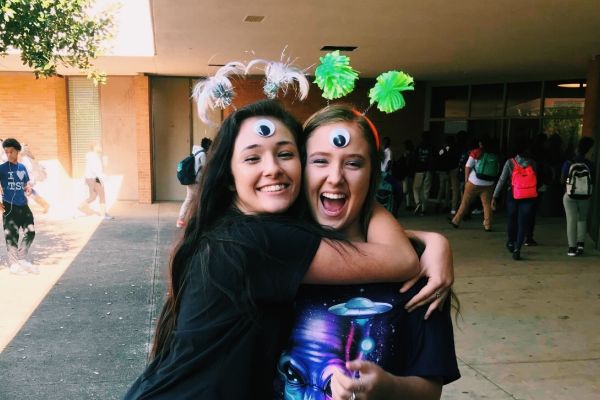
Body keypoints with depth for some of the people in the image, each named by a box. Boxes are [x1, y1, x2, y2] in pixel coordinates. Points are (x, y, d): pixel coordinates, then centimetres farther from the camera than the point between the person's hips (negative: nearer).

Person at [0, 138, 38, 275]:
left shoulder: (22, 167, 8)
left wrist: (28, 188, -2)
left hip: (23, 205, 5)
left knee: (30, 232, 9)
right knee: (12, 235, 0)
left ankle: (22, 259, 26)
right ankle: (14, 264, 12)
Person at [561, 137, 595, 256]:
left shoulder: (568, 164, -12)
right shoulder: (590, 165, -10)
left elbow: (563, 180, -5)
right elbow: (593, 181, -1)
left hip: (570, 197, -1)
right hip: (585, 197, 1)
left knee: (571, 221, 3)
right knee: (582, 219, 18)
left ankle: (572, 248, 3)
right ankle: (581, 244, 14)